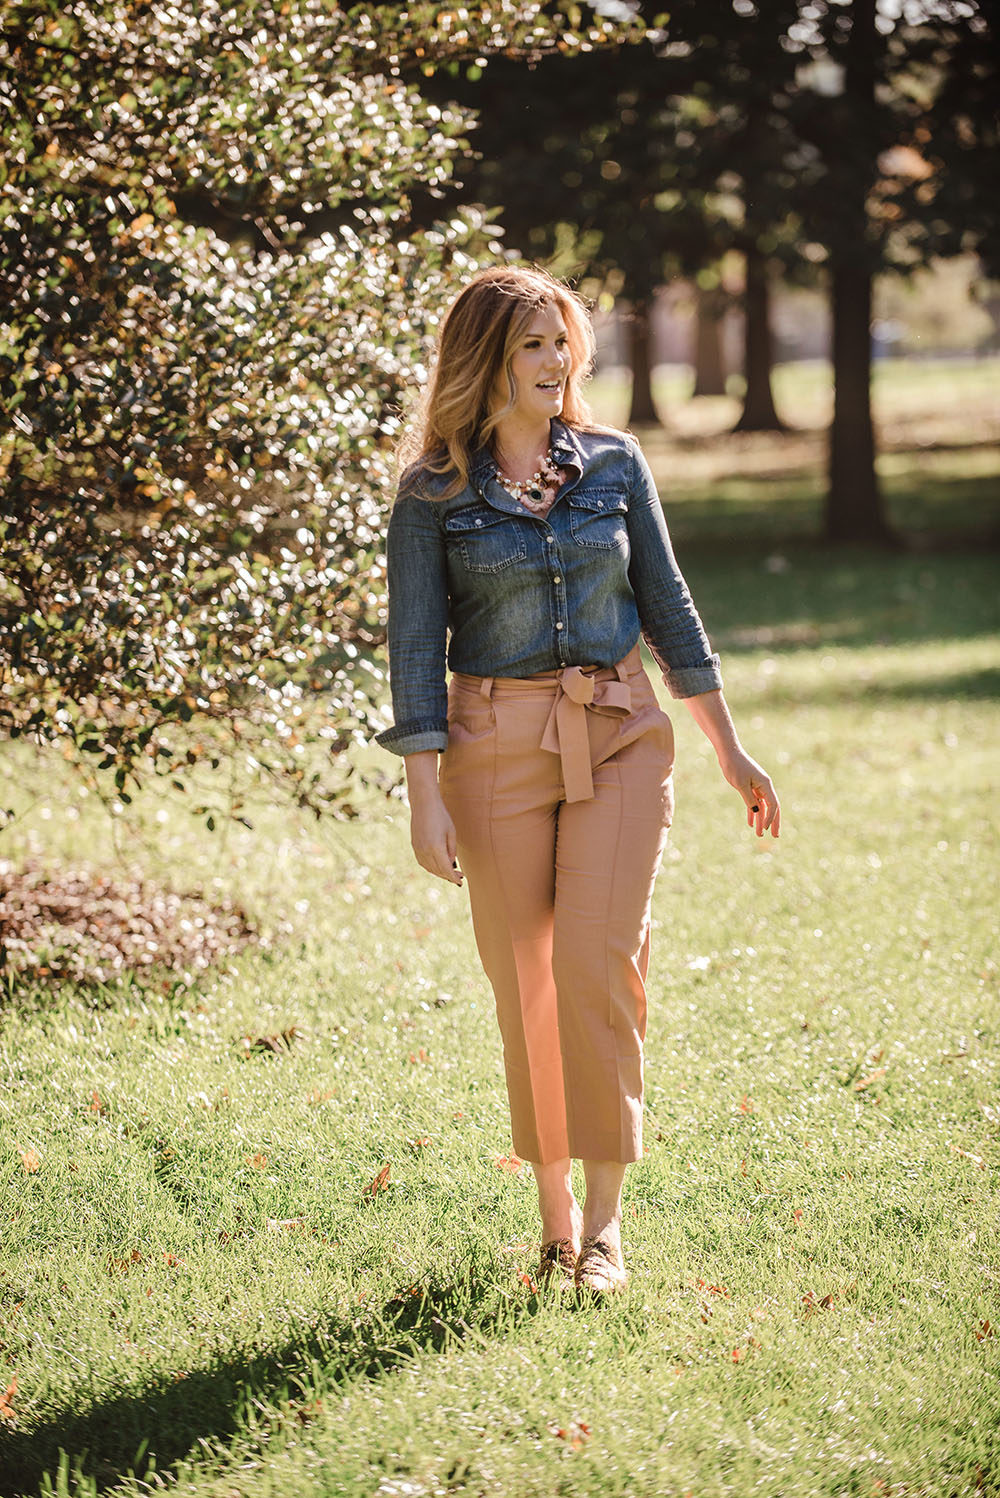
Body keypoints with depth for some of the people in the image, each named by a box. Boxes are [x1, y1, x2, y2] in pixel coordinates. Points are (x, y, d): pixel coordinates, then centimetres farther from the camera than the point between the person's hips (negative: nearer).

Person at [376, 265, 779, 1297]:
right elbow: (415, 645, -1)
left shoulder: (614, 463, 6)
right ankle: (555, 1217, 14)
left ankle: (604, 1218, -3)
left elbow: (666, 606, 11)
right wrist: (425, 798, -7)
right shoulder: (433, 492, -1)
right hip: (497, 746, -1)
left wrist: (730, 751, 11)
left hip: (620, 738, 1)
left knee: (597, 962, -11)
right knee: (525, 980, 2)